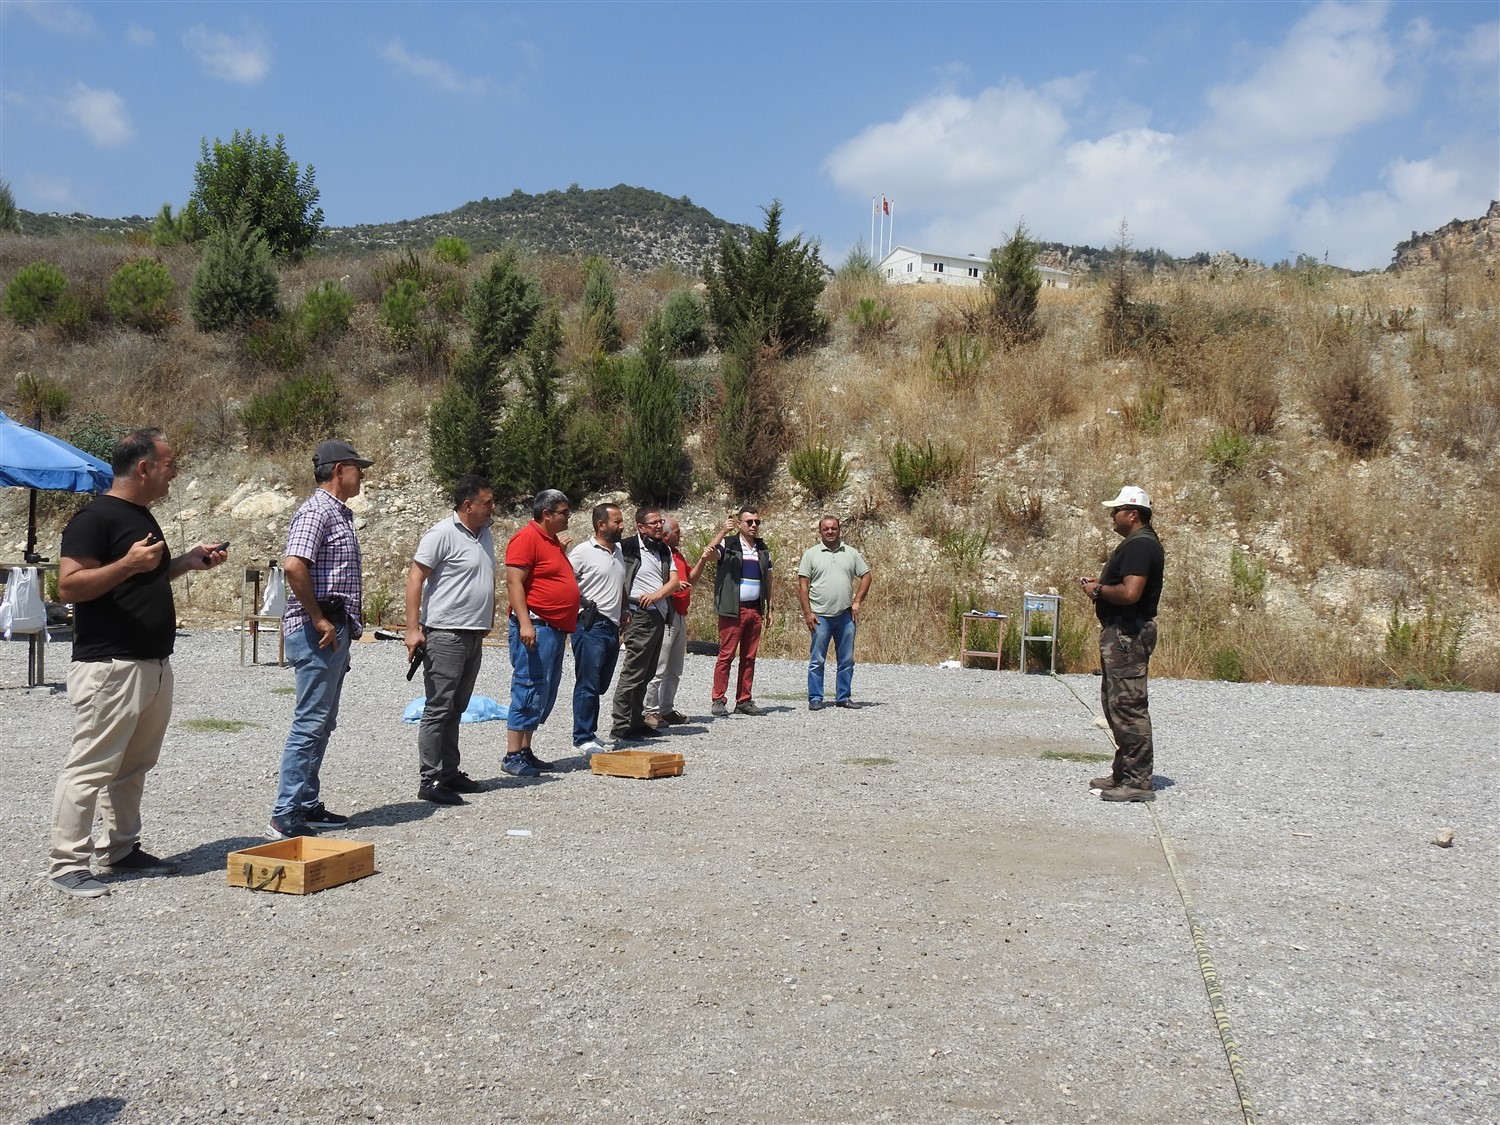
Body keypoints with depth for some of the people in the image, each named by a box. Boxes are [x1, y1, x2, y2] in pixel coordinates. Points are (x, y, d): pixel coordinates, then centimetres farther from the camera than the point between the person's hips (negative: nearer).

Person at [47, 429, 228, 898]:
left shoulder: (143, 517, 17)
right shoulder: (95, 518, -12)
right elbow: (69, 586, -18)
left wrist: (189, 560, 15)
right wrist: (128, 563, -27)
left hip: (153, 665, 10)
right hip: (109, 667, -10)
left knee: (134, 767, 16)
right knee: (91, 767, -5)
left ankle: (121, 851, 26)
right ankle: (68, 864, 2)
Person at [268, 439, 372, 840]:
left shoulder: (340, 513, 19)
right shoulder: (317, 510, -13)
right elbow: (293, 565, -27)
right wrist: (319, 620, -22)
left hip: (335, 630, 10)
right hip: (317, 632, -10)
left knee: (321, 723, 14)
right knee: (310, 723, -9)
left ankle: (307, 806, 22)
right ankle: (285, 817, -5)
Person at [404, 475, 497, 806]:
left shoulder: (485, 534, 13)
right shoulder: (442, 534, -11)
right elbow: (415, 578, -13)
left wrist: (488, 621, 22)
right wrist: (413, 628, -19)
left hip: (474, 636, 8)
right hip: (445, 635, -8)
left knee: (455, 710, 15)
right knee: (438, 709, -5)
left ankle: (450, 773, 22)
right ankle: (429, 781, -1)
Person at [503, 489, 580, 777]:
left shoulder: (553, 541, 19)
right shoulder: (527, 538, -10)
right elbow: (514, 582, -17)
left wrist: (565, 628, 25)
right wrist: (524, 623, -25)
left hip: (556, 629, 10)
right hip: (535, 627, -10)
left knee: (545, 694, 12)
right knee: (529, 690, -10)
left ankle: (526, 751, 18)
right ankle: (512, 756, -6)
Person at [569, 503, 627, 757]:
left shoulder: (619, 551, 15)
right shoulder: (583, 552, -8)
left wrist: (623, 613, 20)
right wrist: (582, 604, -16)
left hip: (612, 627, 8)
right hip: (591, 626, -8)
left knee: (600, 686, 13)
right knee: (588, 684, -6)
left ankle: (589, 733, 22)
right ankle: (583, 738, -1)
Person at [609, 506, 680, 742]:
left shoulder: (664, 550, 14)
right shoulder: (627, 548, -8)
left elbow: (674, 581, 8)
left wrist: (656, 595, -11)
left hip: (659, 615, 8)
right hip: (640, 616, -8)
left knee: (646, 674, 13)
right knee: (632, 673, -8)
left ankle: (636, 722, 22)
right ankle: (620, 728, -5)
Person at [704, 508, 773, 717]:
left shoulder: (763, 549, 15)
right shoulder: (729, 545, 0)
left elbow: (767, 580, 18)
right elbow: (710, 552, -19)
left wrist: (769, 609, 14)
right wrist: (723, 532, -31)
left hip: (755, 610, 5)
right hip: (733, 610, -5)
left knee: (749, 658, 6)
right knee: (726, 655, -6)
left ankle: (744, 701, 11)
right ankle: (719, 701, -2)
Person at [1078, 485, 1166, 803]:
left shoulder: (1139, 546, -17)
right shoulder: (1139, 543, 18)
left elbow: (1130, 593, -28)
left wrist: (1098, 590, -12)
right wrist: (1101, 583, 11)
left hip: (1128, 634, -12)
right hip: (1122, 632, 12)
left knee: (1128, 706, -9)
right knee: (1115, 702, 17)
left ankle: (1138, 782, -5)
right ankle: (1125, 773, 26)